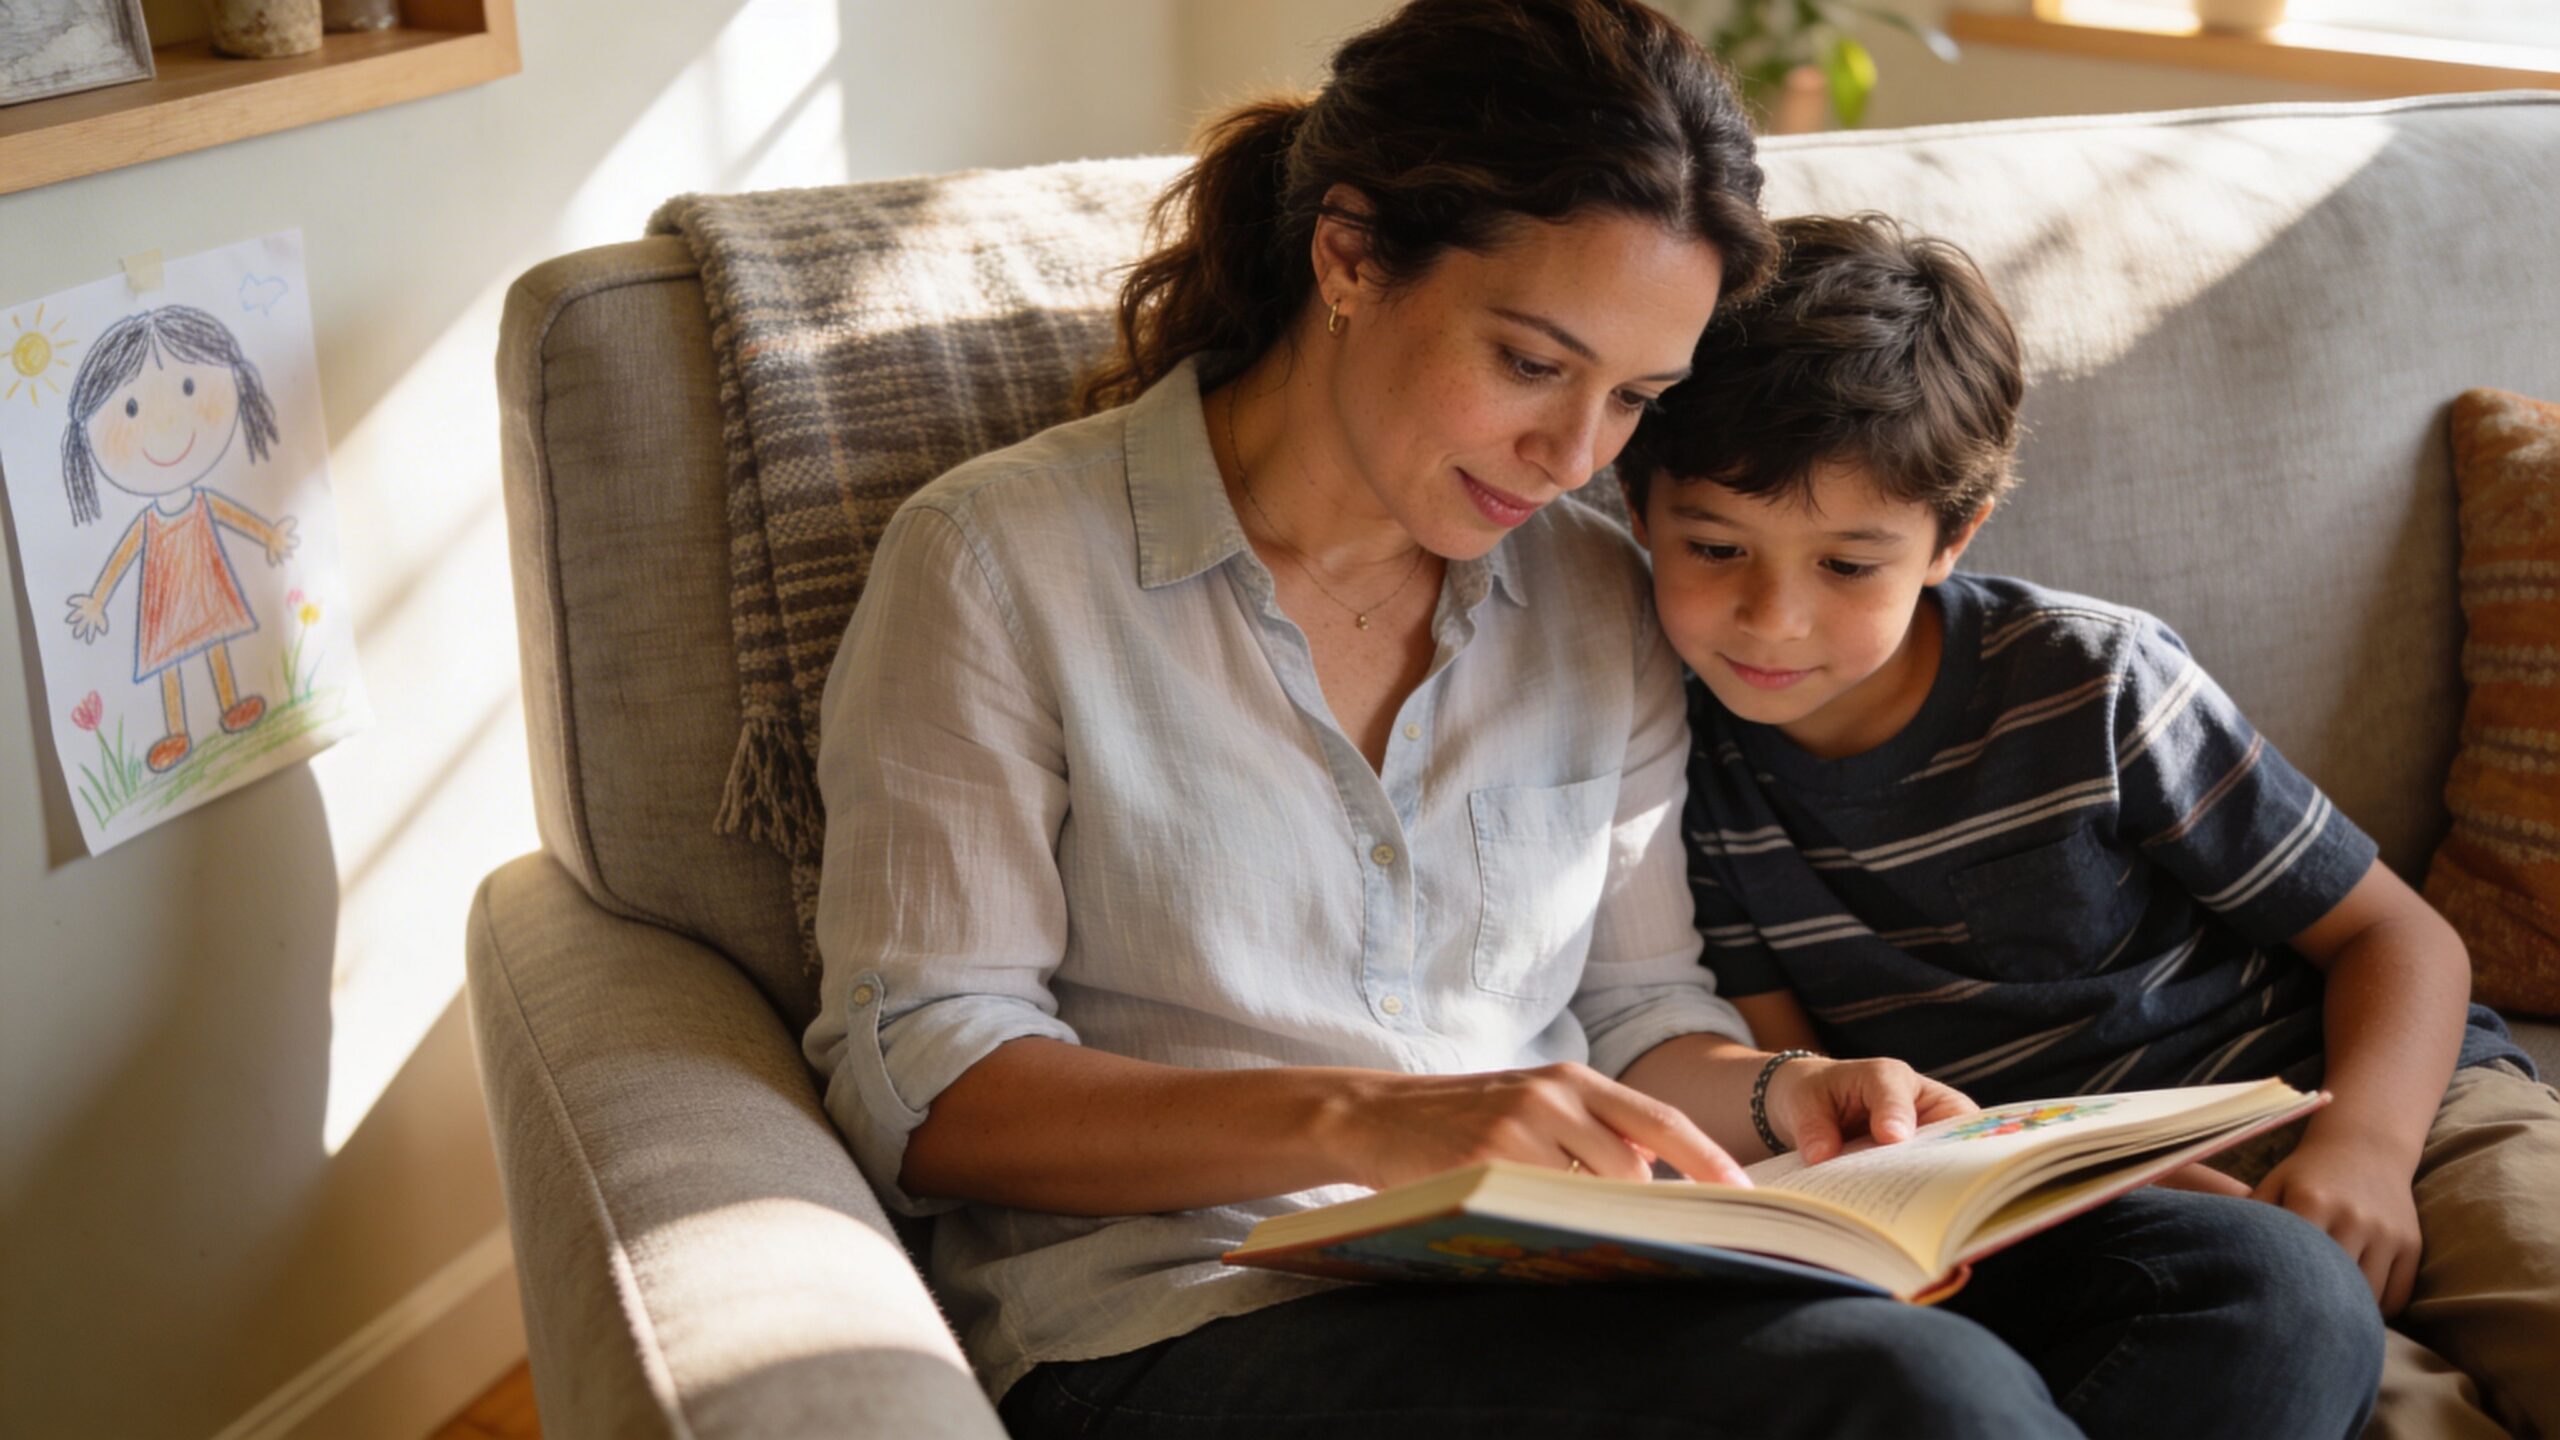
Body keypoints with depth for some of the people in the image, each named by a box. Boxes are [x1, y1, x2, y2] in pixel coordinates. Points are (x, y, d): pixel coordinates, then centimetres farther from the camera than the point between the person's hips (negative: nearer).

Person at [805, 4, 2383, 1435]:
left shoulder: (1599, 599, 14)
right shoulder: (1000, 562, -3)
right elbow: (920, 1083, -8)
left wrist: (1768, 1090, -4)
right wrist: (1365, 1122, -22)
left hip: (1577, 1289, 6)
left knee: (2267, 1287, -15)